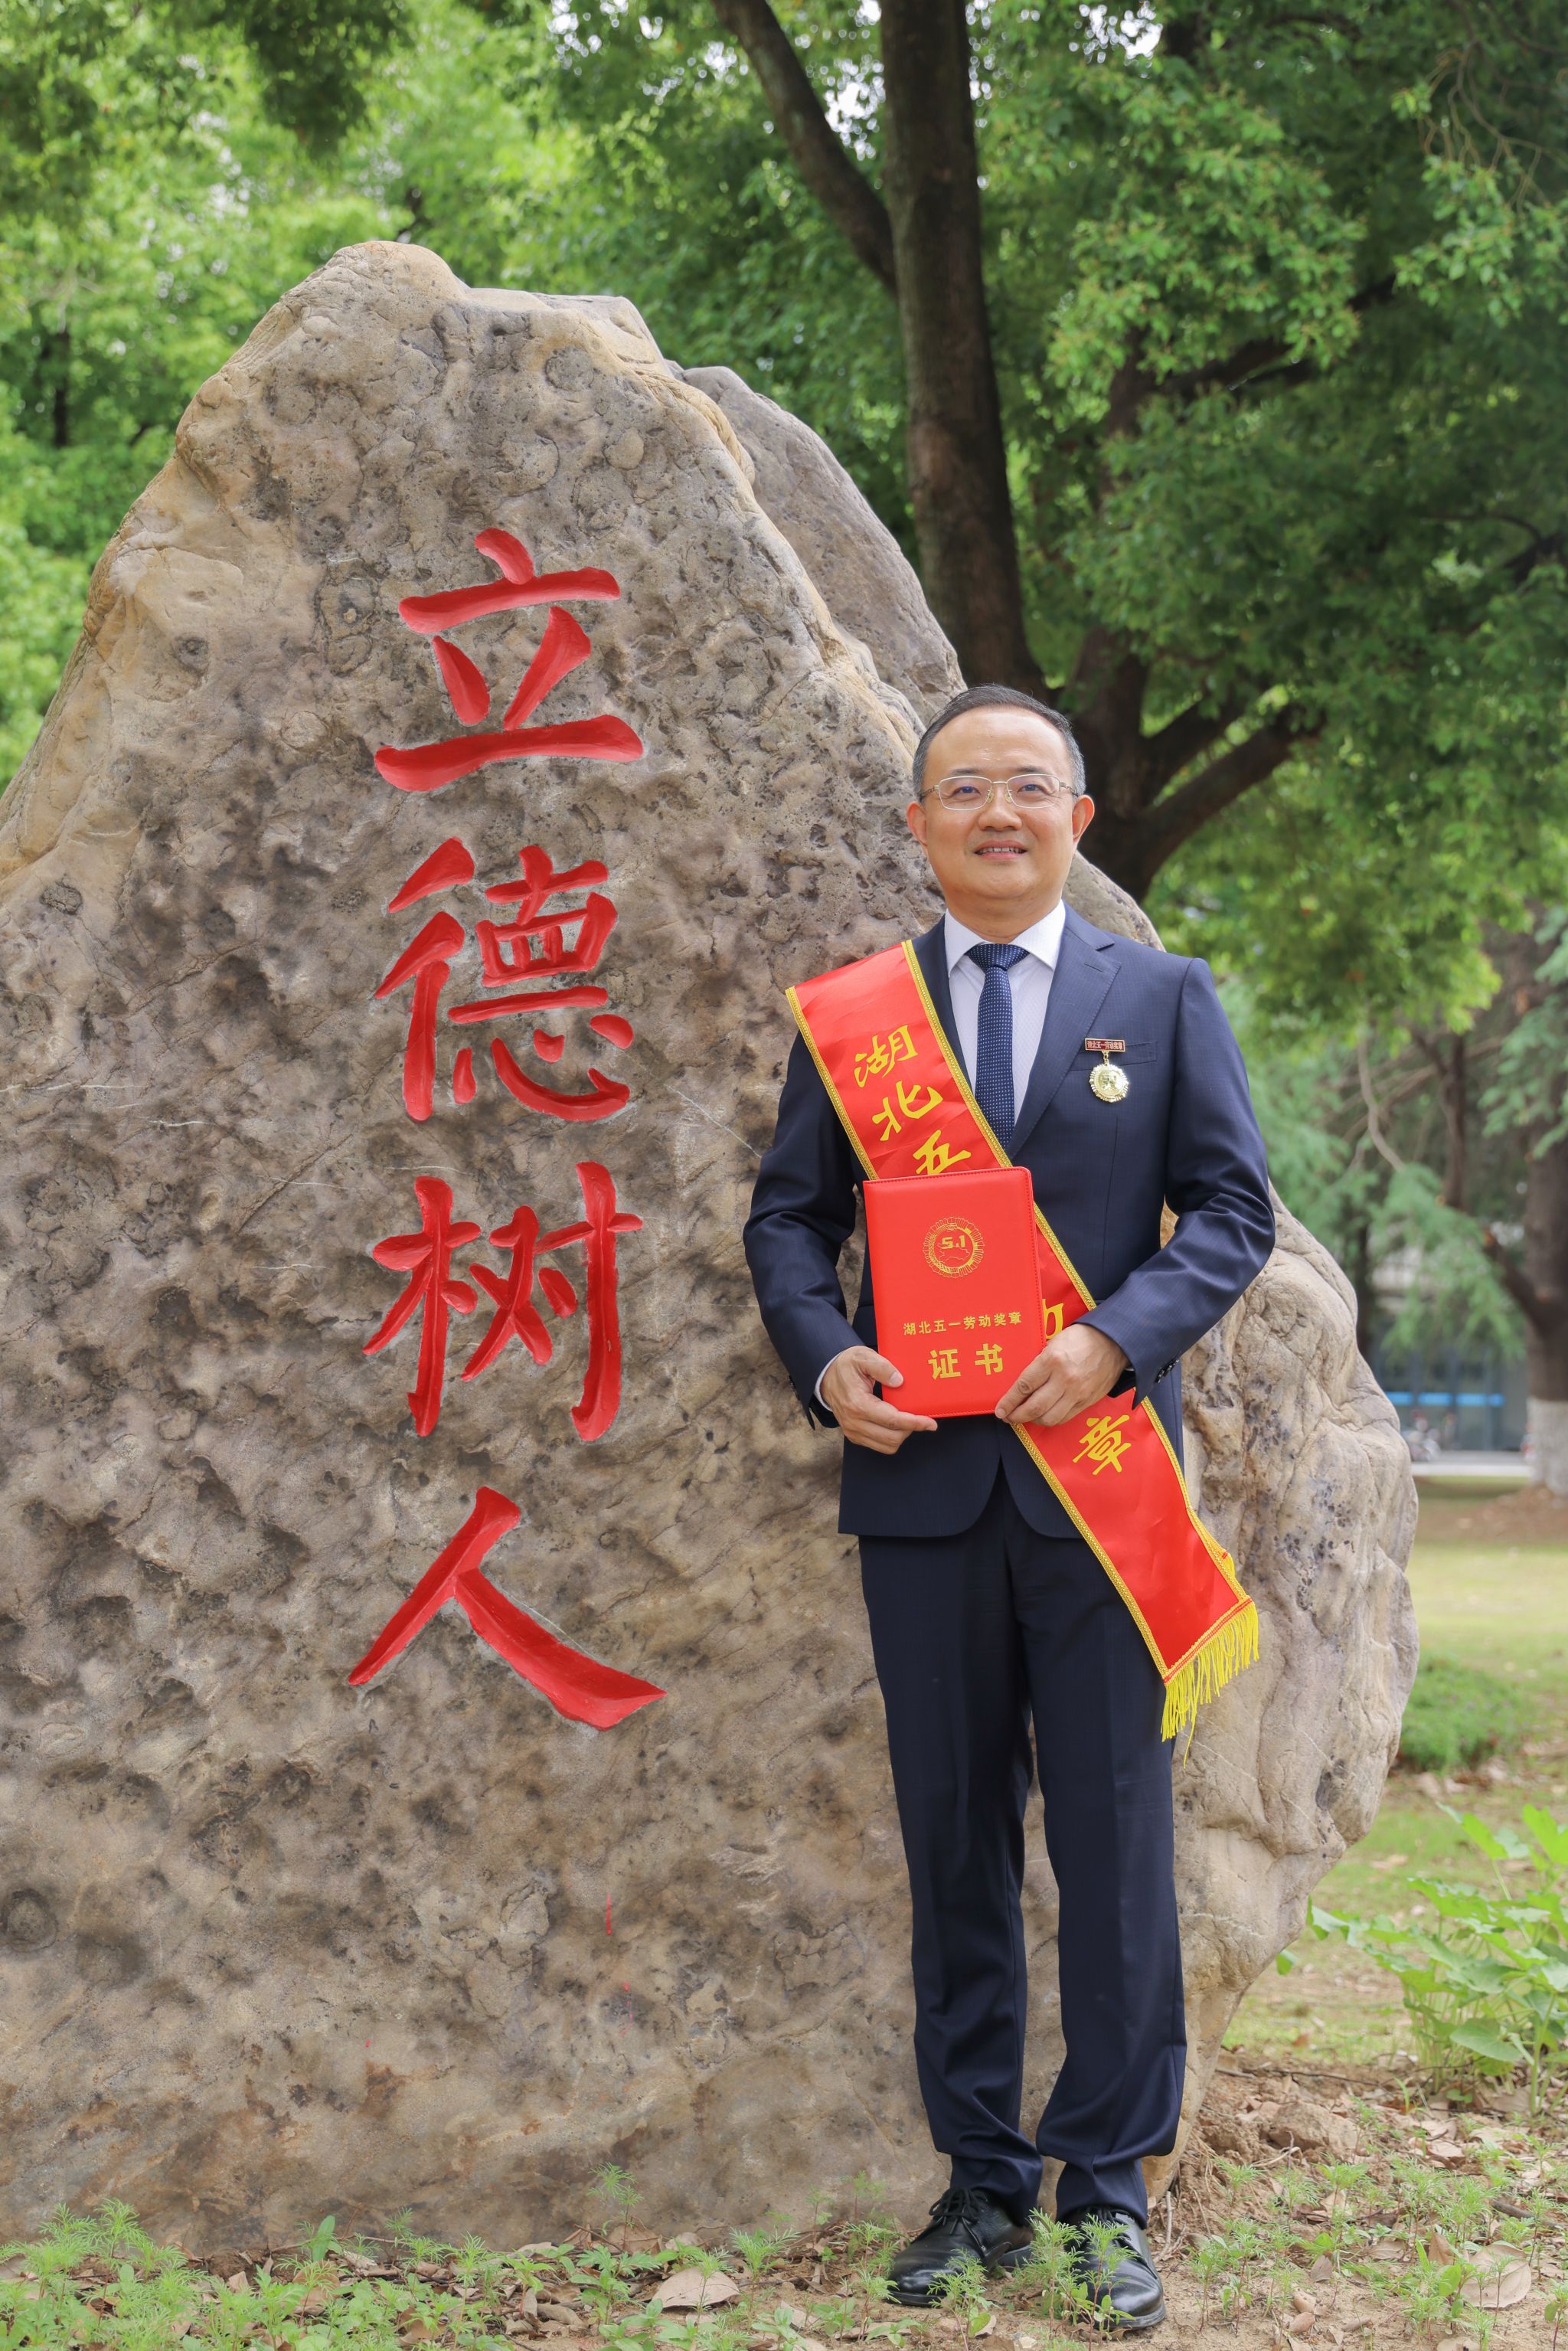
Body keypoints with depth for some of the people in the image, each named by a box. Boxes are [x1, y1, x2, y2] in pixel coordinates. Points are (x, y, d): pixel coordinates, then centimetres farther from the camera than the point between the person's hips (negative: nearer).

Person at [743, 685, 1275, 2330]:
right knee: (953, 1839, 7)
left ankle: (1109, 2190, 8)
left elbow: (1232, 1208, 3)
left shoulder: (1163, 998, 7)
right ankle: (982, 2180, 16)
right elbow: (788, 1214, 11)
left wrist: (1120, 1336, -13)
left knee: (1113, 1835, -1)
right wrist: (823, 1357, -8)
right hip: (921, 1473, 2)